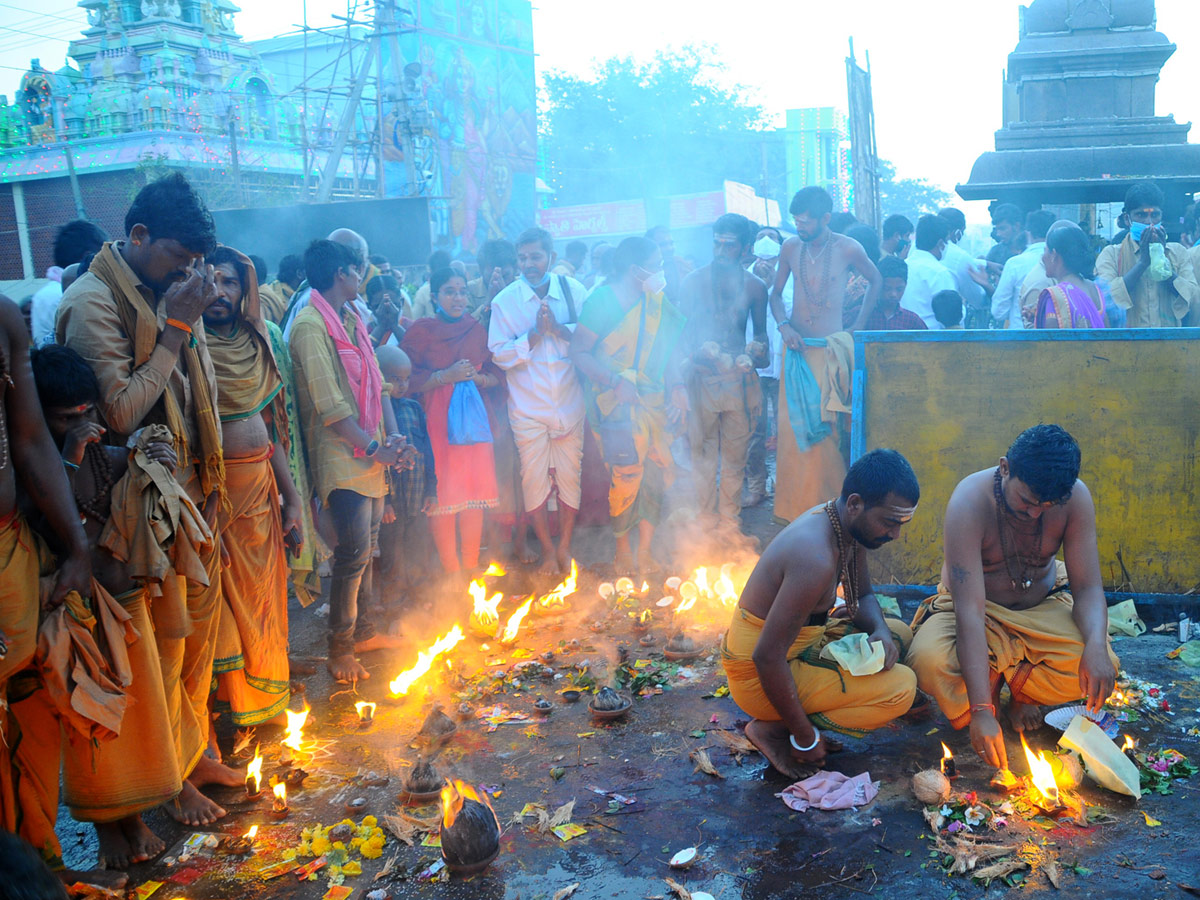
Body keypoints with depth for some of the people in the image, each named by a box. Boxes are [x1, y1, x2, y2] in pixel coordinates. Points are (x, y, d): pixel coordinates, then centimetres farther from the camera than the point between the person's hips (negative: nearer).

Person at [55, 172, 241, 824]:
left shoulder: (164, 296, 10)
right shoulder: (94, 302, -15)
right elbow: (121, 412, -23)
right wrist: (175, 329, -20)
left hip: (195, 500, 8)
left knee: (198, 632, 17)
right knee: (163, 645, 3)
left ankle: (195, 752, 33)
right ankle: (169, 779, 20)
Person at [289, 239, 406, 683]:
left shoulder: (351, 319, 15)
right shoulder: (310, 325, -14)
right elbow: (330, 404, -19)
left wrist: (391, 435, 0)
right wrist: (373, 448, -17)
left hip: (371, 455, 9)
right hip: (342, 458, -8)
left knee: (366, 547, 15)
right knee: (354, 552, -6)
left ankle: (363, 630, 28)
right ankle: (340, 649, 7)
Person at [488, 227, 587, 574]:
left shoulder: (574, 291, 0)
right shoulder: (505, 300, -3)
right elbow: (499, 353, -8)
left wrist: (558, 327, -17)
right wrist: (534, 333, -19)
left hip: (570, 402, 1)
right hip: (528, 407, -1)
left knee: (570, 474, 8)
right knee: (534, 477, 4)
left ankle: (565, 546, 25)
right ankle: (547, 549, 21)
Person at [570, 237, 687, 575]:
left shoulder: (656, 300, 10)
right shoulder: (602, 300, -9)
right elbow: (579, 351, -11)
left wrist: (678, 387, 1)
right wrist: (615, 382, -21)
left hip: (655, 402, 6)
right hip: (618, 403, -6)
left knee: (657, 474, 4)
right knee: (626, 476, -7)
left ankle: (645, 552, 16)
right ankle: (623, 550, 14)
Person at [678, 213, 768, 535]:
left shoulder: (754, 287, 4)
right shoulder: (692, 282, 2)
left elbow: (760, 332, 14)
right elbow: (684, 331, 5)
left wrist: (755, 352, -7)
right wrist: (694, 355, -13)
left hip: (739, 379, 1)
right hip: (701, 378, 0)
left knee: (734, 457, 8)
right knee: (703, 456, 6)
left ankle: (729, 520, 20)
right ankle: (707, 522, 17)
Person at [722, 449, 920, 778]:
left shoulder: (848, 526, -1)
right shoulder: (816, 556, -31)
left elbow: (864, 596, 17)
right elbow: (767, 658, -30)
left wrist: (879, 632, -7)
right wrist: (805, 738, -20)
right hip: (759, 676, -10)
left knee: (899, 633, 14)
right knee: (901, 687, -16)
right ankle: (772, 729, -9)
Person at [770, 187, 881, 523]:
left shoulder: (848, 249, -5)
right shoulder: (791, 248, 3)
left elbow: (876, 281, 11)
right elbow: (776, 293, 13)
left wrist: (858, 326, 5)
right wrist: (783, 325, -6)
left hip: (831, 348, -3)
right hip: (796, 347, 3)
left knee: (829, 427, -4)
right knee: (793, 428, 3)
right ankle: (796, 506, 12)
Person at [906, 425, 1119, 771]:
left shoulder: (1076, 496, -18)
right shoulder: (969, 501, -30)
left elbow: (1087, 587, -15)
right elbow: (970, 611, -35)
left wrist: (1097, 645, -39)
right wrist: (981, 710, -41)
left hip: (1044, 606, 3)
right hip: (981, 610, -3)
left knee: (1101, 666, -27)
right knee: (929, 661, -34)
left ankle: (1020, 689, 3)